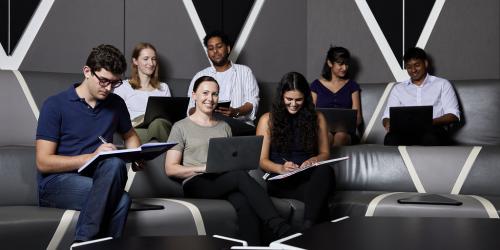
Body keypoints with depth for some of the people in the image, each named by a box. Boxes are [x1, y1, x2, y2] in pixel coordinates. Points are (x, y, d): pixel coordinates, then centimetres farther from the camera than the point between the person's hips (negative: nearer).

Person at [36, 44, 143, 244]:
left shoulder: (116, 104, 12)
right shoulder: (55, 105, -2)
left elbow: (130, 135, 32)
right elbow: (43, 162, -7)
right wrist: (92, 157, -16)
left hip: (96, 181, 5)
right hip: (56, 183, -4)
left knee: (114, 164, -34)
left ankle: (84, 242, -31)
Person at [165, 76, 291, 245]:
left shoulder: (224, 127, 26)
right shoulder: (181, 127, 11)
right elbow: (170, 169, 3)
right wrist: (204, 168, -10)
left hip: (227, 183, 4)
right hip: (196, 184, -4)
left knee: (244, 202, -36)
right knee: (240, 175, -35)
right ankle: (280, 229, -44)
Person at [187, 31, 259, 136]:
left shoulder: (245, 71, 19)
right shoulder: (200, 76, 22)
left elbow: (252, 102, 6)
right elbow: (191, 109, 13)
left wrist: (236, 112, -16)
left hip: (242, 125, -2)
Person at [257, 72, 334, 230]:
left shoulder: (317, 118, 15)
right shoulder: (268, 120, 10)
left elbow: (325, 153, 19)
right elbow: (261, 160, 6)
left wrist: (314, 160, -7)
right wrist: (280, 168, -18)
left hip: (310, 178, 2)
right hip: (281, 182, -2)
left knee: (325, 171, -38)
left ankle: (308, 227, -47)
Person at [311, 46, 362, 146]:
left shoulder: (352, 86, 18)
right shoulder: (316, 85, 17)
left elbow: (358, 117, 12)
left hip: (345, 131, 0)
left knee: (340, 135, -38)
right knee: (326, 135, -38)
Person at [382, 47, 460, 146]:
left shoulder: (442, 84, 18)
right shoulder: (398, 88, 25)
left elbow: (453, 115, 7)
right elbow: (387, 116, 18)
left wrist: (431, 122, -14)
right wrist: (388, 123, -9)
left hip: (432, 130, -1)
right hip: (406, 131, 2)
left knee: (431, 138, -40)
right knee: (391, 138, -35)